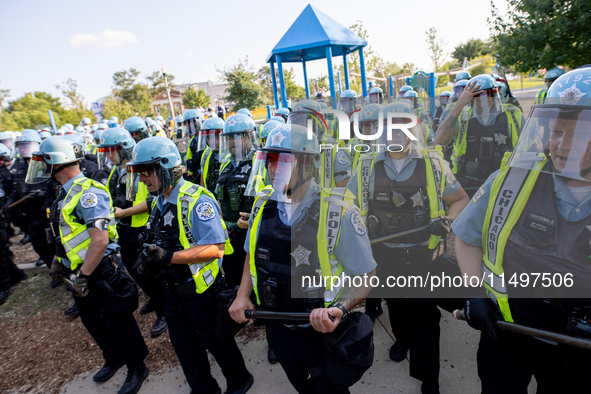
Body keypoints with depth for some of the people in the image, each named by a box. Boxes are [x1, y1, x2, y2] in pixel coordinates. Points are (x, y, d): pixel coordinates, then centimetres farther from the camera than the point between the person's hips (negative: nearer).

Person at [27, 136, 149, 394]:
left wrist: (82, 276, -24)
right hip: (80, 273, 10)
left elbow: (100, 239, -30)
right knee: (92, 322, 24)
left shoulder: (89, 193, -23)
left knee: (120, 323, 7)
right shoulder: (67, 193, 9)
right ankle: (114, 358, 46)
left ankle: (137, 368, 27)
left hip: (101, 273, -10)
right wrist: (60, 262, 17)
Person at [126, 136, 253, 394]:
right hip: (174, 291, 8)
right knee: (184, 345, 23)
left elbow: (215, 248, -30)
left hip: (201, 292, -8)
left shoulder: (196, 200, -25)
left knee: (217, 341, 14)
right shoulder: (159, 202, 5)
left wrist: (168, 257, -34)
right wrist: (149, 258, -6)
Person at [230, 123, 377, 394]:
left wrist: (339, 308, -31)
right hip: (276, 329, 5)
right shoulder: (263, 204, -8)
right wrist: (243, 295, -4)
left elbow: (365, 275, -15)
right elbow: (253, 255, 9)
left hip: (322, 334, -4)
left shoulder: (338, 211, -23)